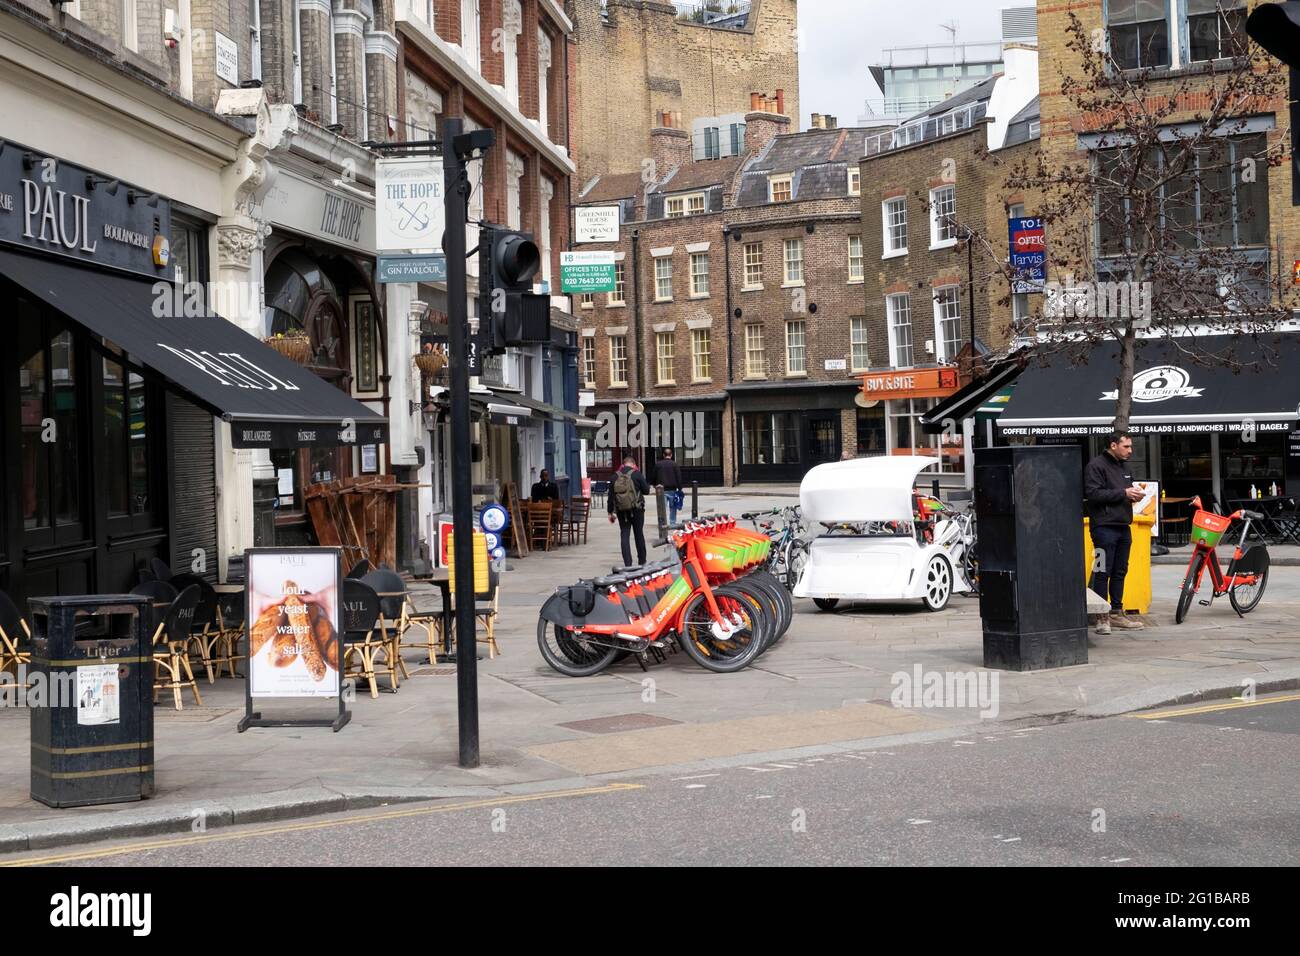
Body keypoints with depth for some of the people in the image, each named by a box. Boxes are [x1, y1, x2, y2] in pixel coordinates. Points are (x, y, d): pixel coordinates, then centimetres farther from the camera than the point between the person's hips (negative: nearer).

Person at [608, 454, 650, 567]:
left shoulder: (615, 476, 3)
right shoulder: (637, 474, -8)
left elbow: (611, 495, 6)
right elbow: (646, 490, -5)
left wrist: (611, 512, 12)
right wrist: (646, 484, 16)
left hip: (621, 511, 2)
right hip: (636, 510, -2)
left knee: (624, 535, 2)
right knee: (639, 535, 11)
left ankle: (627, 563, -6)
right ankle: (642, 561, 20)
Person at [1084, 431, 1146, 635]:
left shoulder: (1124, 467, 19)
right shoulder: (1096, 466, -8)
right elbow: (1093, 494, -17)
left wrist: (1134, 494, 7)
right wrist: (1123, 493, -17)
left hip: (1123, 526, 9)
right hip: (1104, 527, -8)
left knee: (1120, 572, 12)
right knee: (1102, 572, -6)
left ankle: (1117, 613, 19)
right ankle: (1102, 617, -4)